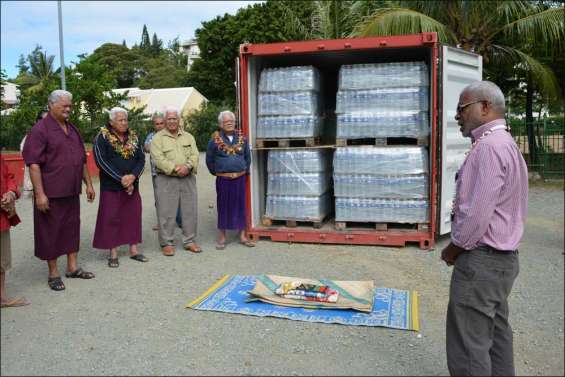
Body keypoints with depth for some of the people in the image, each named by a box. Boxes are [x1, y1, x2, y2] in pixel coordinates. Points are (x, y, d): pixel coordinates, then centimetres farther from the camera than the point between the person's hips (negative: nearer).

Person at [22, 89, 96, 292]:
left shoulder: (72, 130, 12)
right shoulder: (40, 129, -10)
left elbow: (82, 159, 19)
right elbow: (33, 163, -15)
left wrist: (88, 183, 15)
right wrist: (39, 193, -20)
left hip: (72, 191, 7)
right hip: (50, 192, -7)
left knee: (72, 227, 13)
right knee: (51, 231, 4)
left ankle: (72, 267, 26)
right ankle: (53, 273, 16)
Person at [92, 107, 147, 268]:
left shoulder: (133, 137, 8)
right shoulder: (102, 138, -5)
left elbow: (141, 159, 4)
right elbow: (101, 161, -13)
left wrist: (133, 176, -14)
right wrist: (121, 179, -17)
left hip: (132, 185, 4)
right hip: (111, 186, -4)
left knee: (133, 216, 7)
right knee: (111, 218, 0)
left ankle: (133, 250, 18)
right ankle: (113, 253, 10)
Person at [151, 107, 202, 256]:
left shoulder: (188, 137, 14)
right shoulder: (158, 138, 2)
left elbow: (194, 155, 3)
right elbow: (158, 158, -10)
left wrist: (187, 166, -17)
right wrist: (175, 168, -19)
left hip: (188, 179, 4)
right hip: (166, 180, -3)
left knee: (190, 211, 7)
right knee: (166, 212, -1)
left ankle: (189, 241, 19)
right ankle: (167, 243, 11)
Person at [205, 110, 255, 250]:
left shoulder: (242, 138, 5)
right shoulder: (215, 139, -4)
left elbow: (247, 156, 16)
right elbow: (209, 159, 6)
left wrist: (245, 170, 13)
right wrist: (215, 172, 10)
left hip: (240, 178, 2)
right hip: (223, 179, -2)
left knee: (240, 205, 8)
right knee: (223, 206, 5)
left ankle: (242, 236, 17)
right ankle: (222, 237, 16)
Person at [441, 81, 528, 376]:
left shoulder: (489, 146, -20)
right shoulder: (504, 143, 14)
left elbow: (477, 213, -25)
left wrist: (454, 248, -9)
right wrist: (461, 245, 13)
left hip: (481, 260, -11)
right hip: (501, 257, 11)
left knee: (468, 346, -1)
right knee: (495, 333, 21)